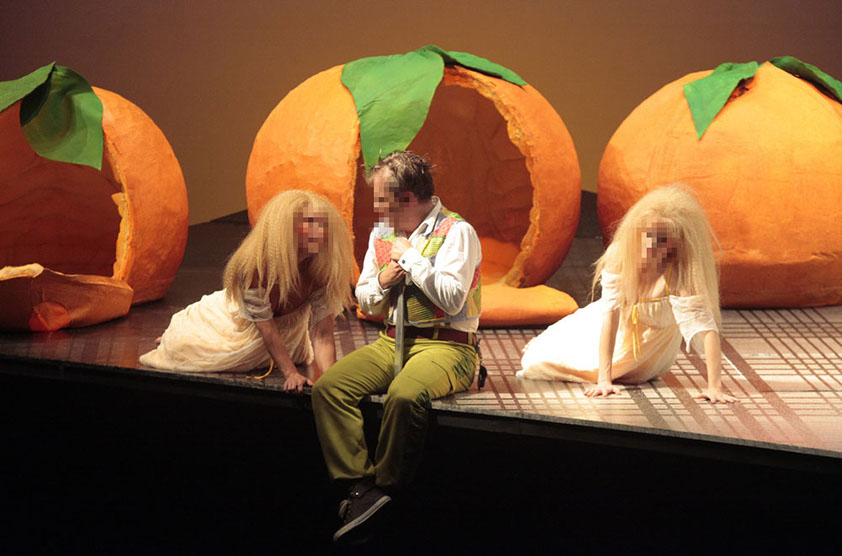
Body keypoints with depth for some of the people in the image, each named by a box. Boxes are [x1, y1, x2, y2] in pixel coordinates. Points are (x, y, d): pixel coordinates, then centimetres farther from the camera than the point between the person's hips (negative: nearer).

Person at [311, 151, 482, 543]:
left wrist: (411, 258, -12)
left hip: (445, 345, -7)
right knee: (328, 387, -18)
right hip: (392, 342, 7)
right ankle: (358, 486, -21)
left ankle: (384, 490, -19)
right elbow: (364, 301, 23)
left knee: (404, 396, -37)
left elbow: (452, 299, -19)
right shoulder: (381, 233, 15)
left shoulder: (456, 232, -6)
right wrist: (381, 282, 0)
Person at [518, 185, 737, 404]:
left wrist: (714, 386, -52)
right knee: (536, 360, 1)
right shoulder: (620, 255, -31)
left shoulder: (683, 274, -38)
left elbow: (706, 328, -42)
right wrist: (603, 380, -35)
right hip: (621, 327, 2)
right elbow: (610, 314, -31)